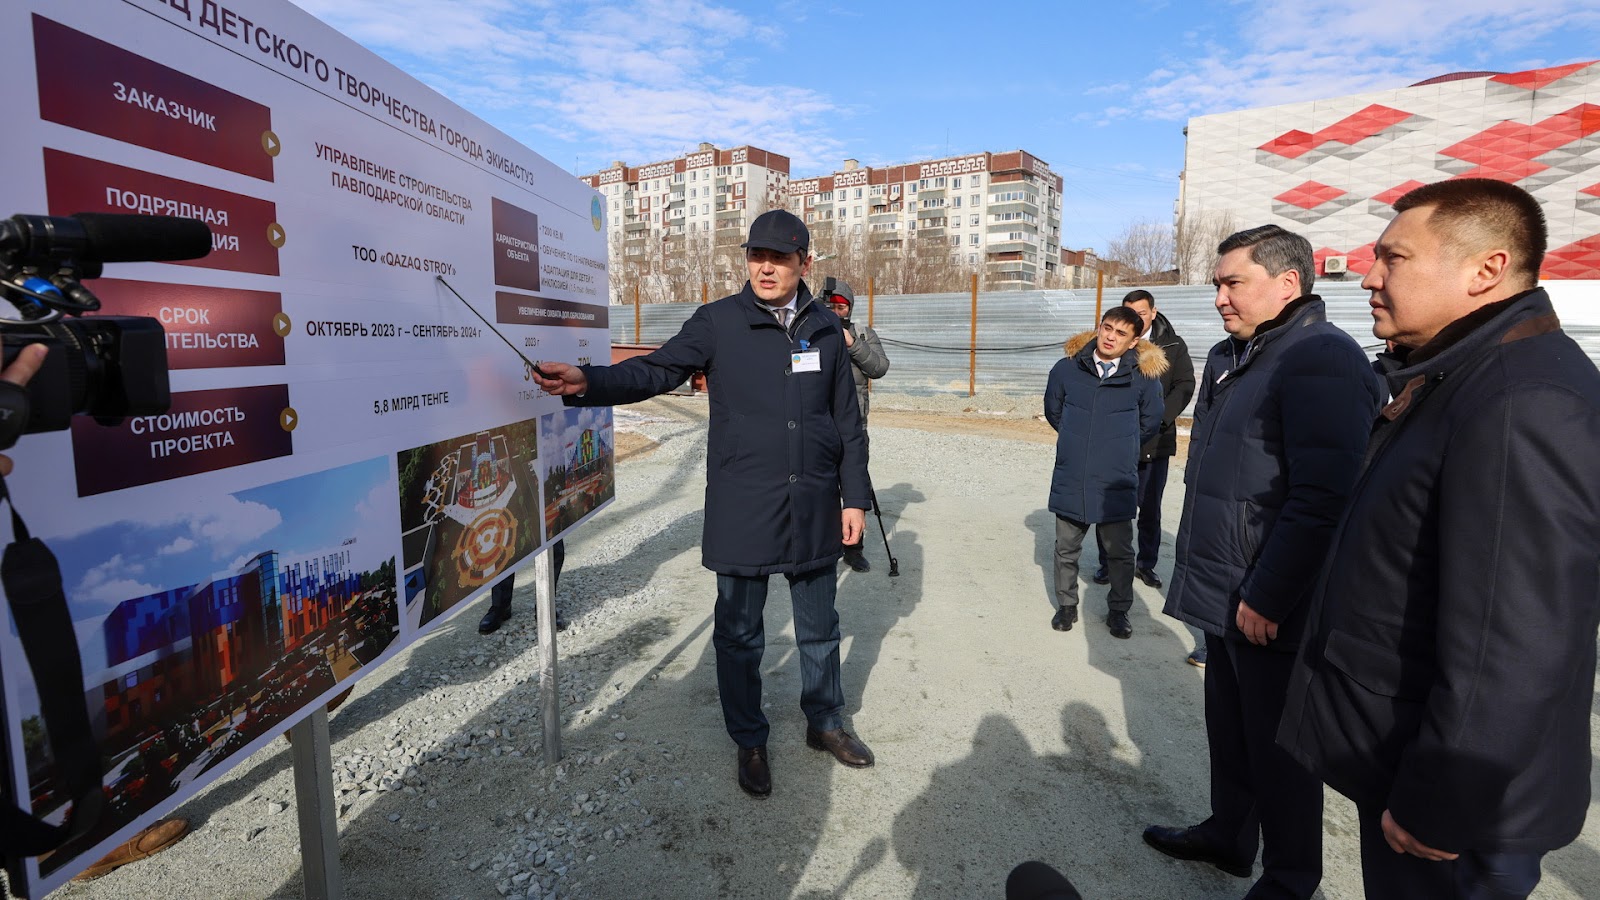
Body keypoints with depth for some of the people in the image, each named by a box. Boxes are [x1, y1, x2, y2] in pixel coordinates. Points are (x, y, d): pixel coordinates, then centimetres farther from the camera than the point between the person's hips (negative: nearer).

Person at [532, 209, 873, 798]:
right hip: (742, 510, -2)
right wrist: (588, 382, -26)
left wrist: (855, 497, 5)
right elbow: (657, 371, -9)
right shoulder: (719, 322, -3)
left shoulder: (825, 328, 4)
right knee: (739, 634, 11)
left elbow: (847, 422, 8)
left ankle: (825, 722, 42)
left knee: (819, 628, 18)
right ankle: (749, 742, 34)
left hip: (814, 510, 3)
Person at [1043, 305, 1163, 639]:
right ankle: (1066, 605, 32)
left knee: (1120, 552, 11)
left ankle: (1118, 611, 31)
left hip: (1117, 484, -1)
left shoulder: (1144, 376, -7)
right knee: (1066, 549, 14)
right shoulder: (1066, 369, -4)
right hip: (1070, 481, 1)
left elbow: (1150, 424, 9)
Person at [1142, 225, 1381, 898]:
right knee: (1228, 729, 22)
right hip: (1225, 595, 9)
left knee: (1277, 749, 9)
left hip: (1273, 608, -9)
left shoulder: (1322, 360, -17)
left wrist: (1265, 597, -21)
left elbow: (1322, 499, -24)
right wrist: (1194, 567, 18)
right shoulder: (1228, 356, 13)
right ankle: (1227, 836, 41)